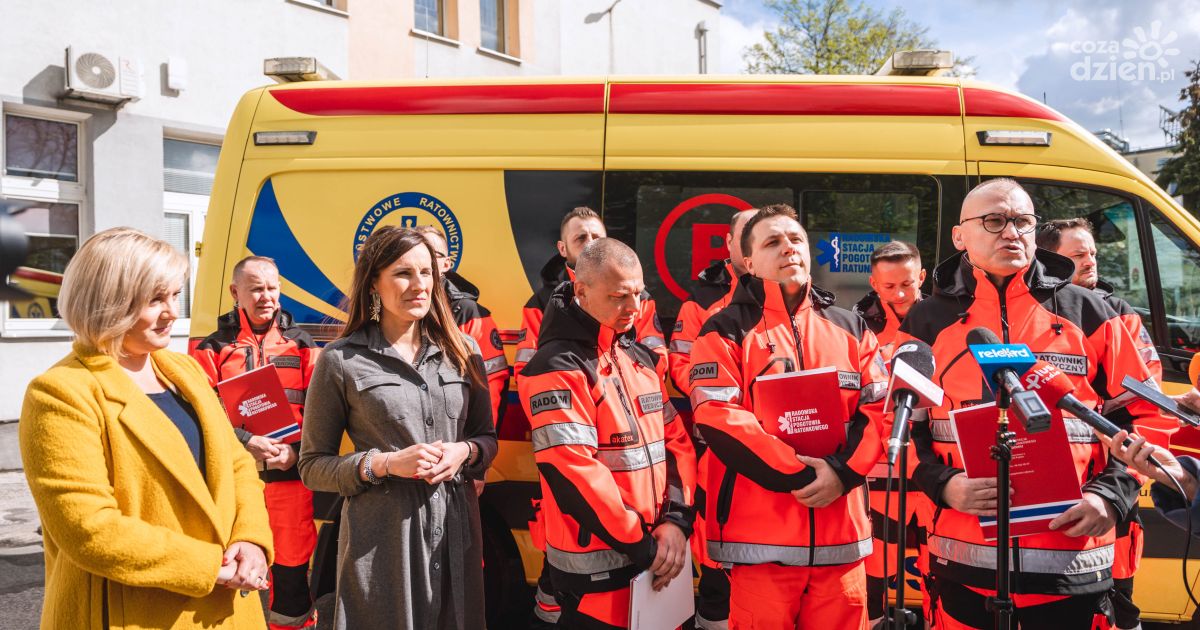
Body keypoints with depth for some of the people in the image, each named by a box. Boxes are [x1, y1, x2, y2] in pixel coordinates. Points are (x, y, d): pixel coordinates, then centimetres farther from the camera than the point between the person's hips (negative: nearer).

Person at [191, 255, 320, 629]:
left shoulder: (300, 345, 10)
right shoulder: (213, 348, 7)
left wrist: (297, 450, -11)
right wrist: (247, 442, -16)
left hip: (289, 476, 0)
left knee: (292, 571, 2)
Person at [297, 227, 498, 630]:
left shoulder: (461, 351, 6)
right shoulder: (341, 360, -4)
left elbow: (487, 436, 14)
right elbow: (313, 466, -1)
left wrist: (465, 451, -9)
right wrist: (385, 463, -16)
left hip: (456, 526, 4)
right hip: (381, 537, -3)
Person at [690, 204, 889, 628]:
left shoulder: (850, 328, 15)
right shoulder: (726, 332, 1)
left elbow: (881, 408, 6)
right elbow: (718, 419, -11)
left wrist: (842, 471, -11)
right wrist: (798, 473, -16)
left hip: (841, 534, 4)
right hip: (760, 537, -4)